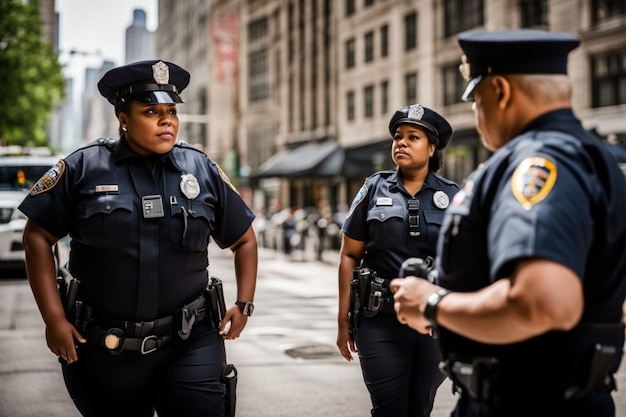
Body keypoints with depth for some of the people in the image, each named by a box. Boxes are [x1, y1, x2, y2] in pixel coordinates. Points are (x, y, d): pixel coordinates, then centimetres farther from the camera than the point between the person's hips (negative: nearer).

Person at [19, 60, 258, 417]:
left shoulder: (203, 170, 3)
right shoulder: (84, 168, -3)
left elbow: (244, 240, 13)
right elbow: (39, 237, -1)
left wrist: (244, 304, 2)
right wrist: (54, 318, -7)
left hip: (190, 344, 1)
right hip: (103, 350, 0)